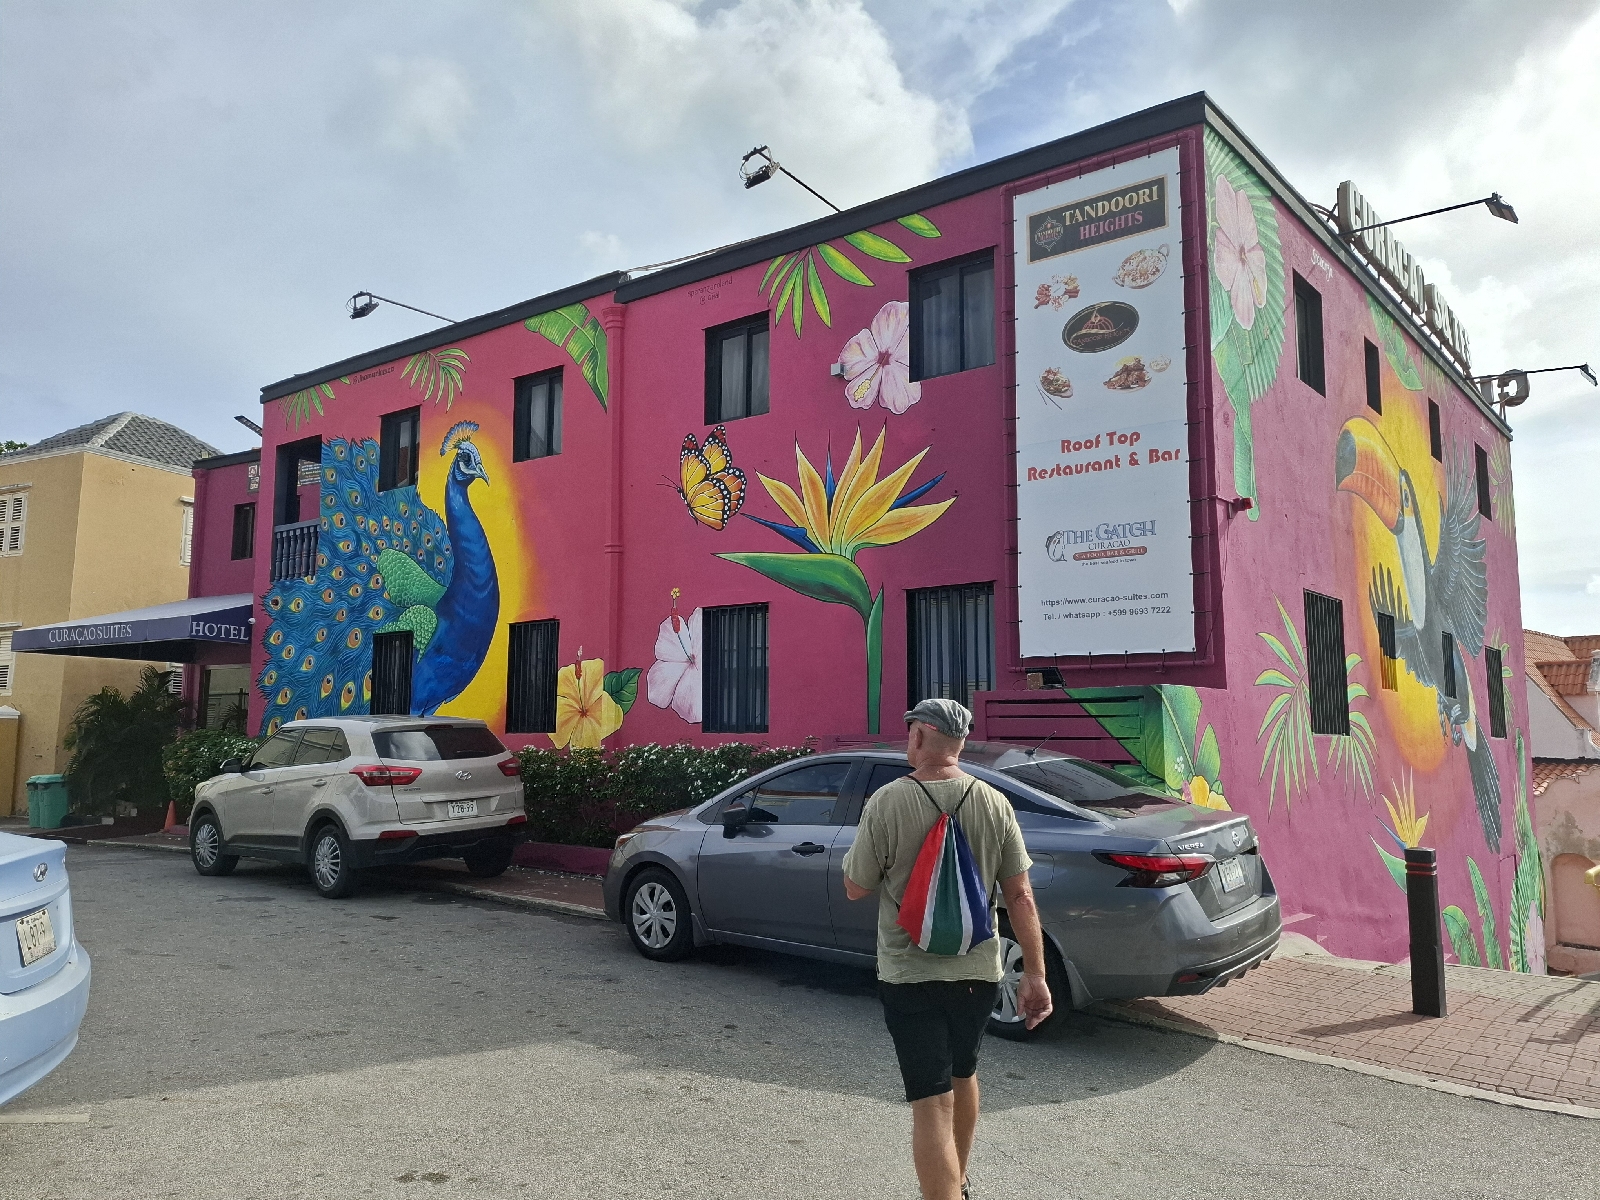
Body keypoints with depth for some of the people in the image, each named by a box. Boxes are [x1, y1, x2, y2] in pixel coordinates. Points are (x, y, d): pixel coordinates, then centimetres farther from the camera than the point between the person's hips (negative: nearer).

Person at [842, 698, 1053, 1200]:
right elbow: (1020, 897, -4)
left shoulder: (888, 802, -15)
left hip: (909, 974, -4)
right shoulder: (994, 803, -5)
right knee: (962, 1075, 27)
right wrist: (1035, 974, 2)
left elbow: (855, 889, -7)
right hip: (978, 971, 5)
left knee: (932, 1104, 0)